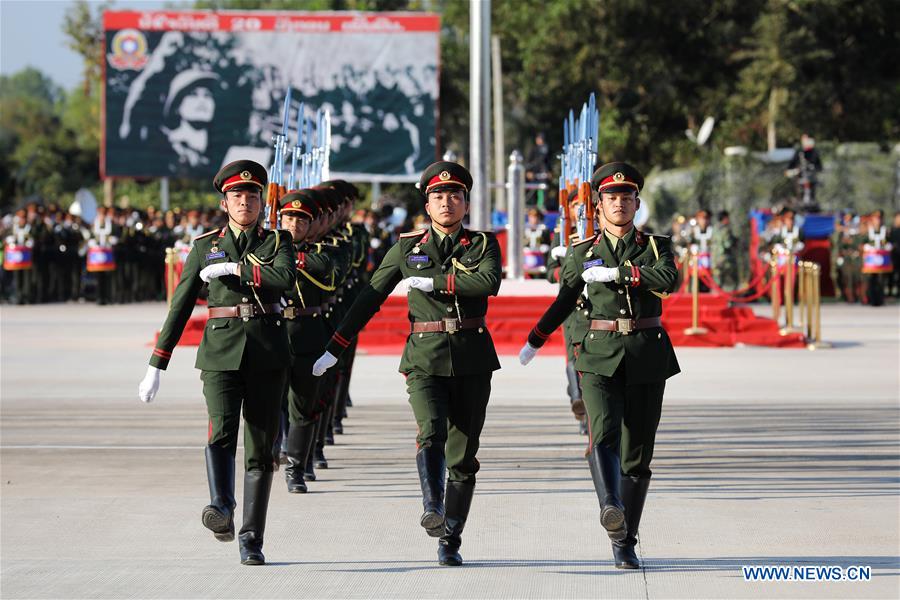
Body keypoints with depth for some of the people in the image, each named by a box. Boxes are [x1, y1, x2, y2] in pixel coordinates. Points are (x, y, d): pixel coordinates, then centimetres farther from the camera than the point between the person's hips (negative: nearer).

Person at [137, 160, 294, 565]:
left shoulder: (278, 241, 10)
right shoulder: (206, 246, 11)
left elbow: (284, 279, -13)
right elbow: (180, 307, 10)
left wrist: (233, 268, -12)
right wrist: (155, 367, 7)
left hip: (267, 353, 1)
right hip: (221, 350, -1)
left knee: (261, 446, 2)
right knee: (221, 429, -24)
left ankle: (251, 539, 7)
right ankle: (221, 509, -41)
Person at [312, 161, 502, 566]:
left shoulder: (483, 244, 7)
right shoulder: (407, 247, 9)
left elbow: (490, 282, -15)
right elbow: (370, 298, 11)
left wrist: (432, 281, -14)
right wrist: (333, 350, 9)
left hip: (472, 360, 1)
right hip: (425, 357, -1)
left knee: (463, 453, 4)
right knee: (430, 433, -26)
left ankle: (450, 540, 11)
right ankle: (433, 510, -39)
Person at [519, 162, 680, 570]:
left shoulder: (655, 246, 6)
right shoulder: (582, 252, 9)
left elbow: (667, 279, -15)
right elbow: (564, 301, 20)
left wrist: (614, 273, -17)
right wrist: (534, 342, 26)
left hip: (647, 356, 1)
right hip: (601, 355, -1)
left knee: (637, 451, 4)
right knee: (603, 433, -25)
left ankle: (624, 542, 13)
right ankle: (611, 508, -46)